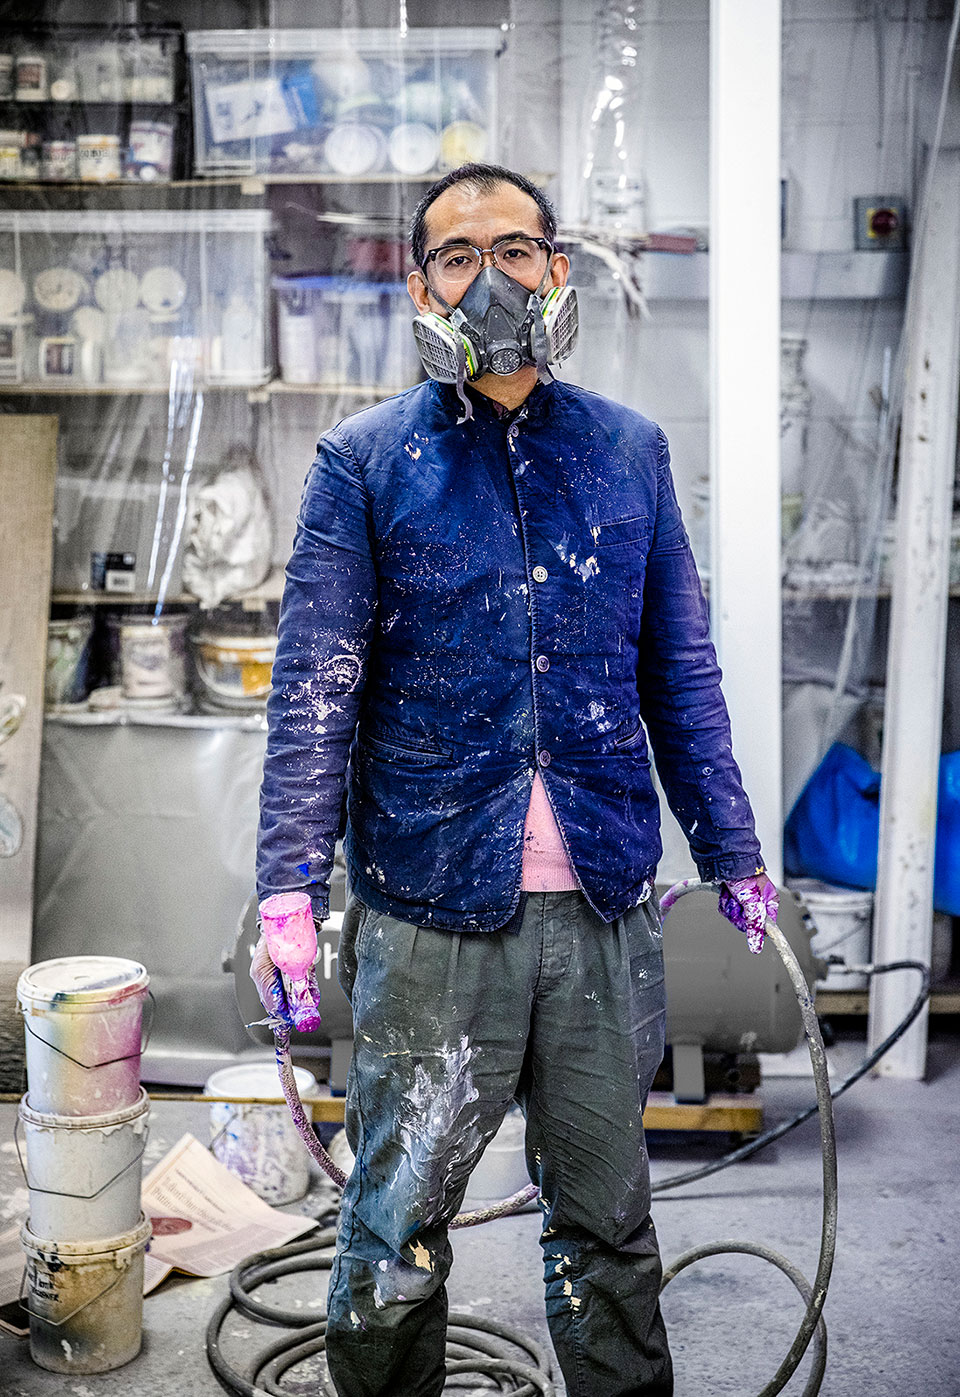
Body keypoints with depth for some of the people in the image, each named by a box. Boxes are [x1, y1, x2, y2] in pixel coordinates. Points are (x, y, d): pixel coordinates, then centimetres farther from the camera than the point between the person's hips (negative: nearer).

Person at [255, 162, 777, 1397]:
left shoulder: (628, 450, 9)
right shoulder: (363, 462, 0)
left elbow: (679, 673, 12)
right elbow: (314, 686, -5)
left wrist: (733, 854, 11)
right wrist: (292, 880, -16)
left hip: (605, 907, 3)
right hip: (432, 909, -2)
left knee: (606, 1212, 16)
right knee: (398, 1224, 9)